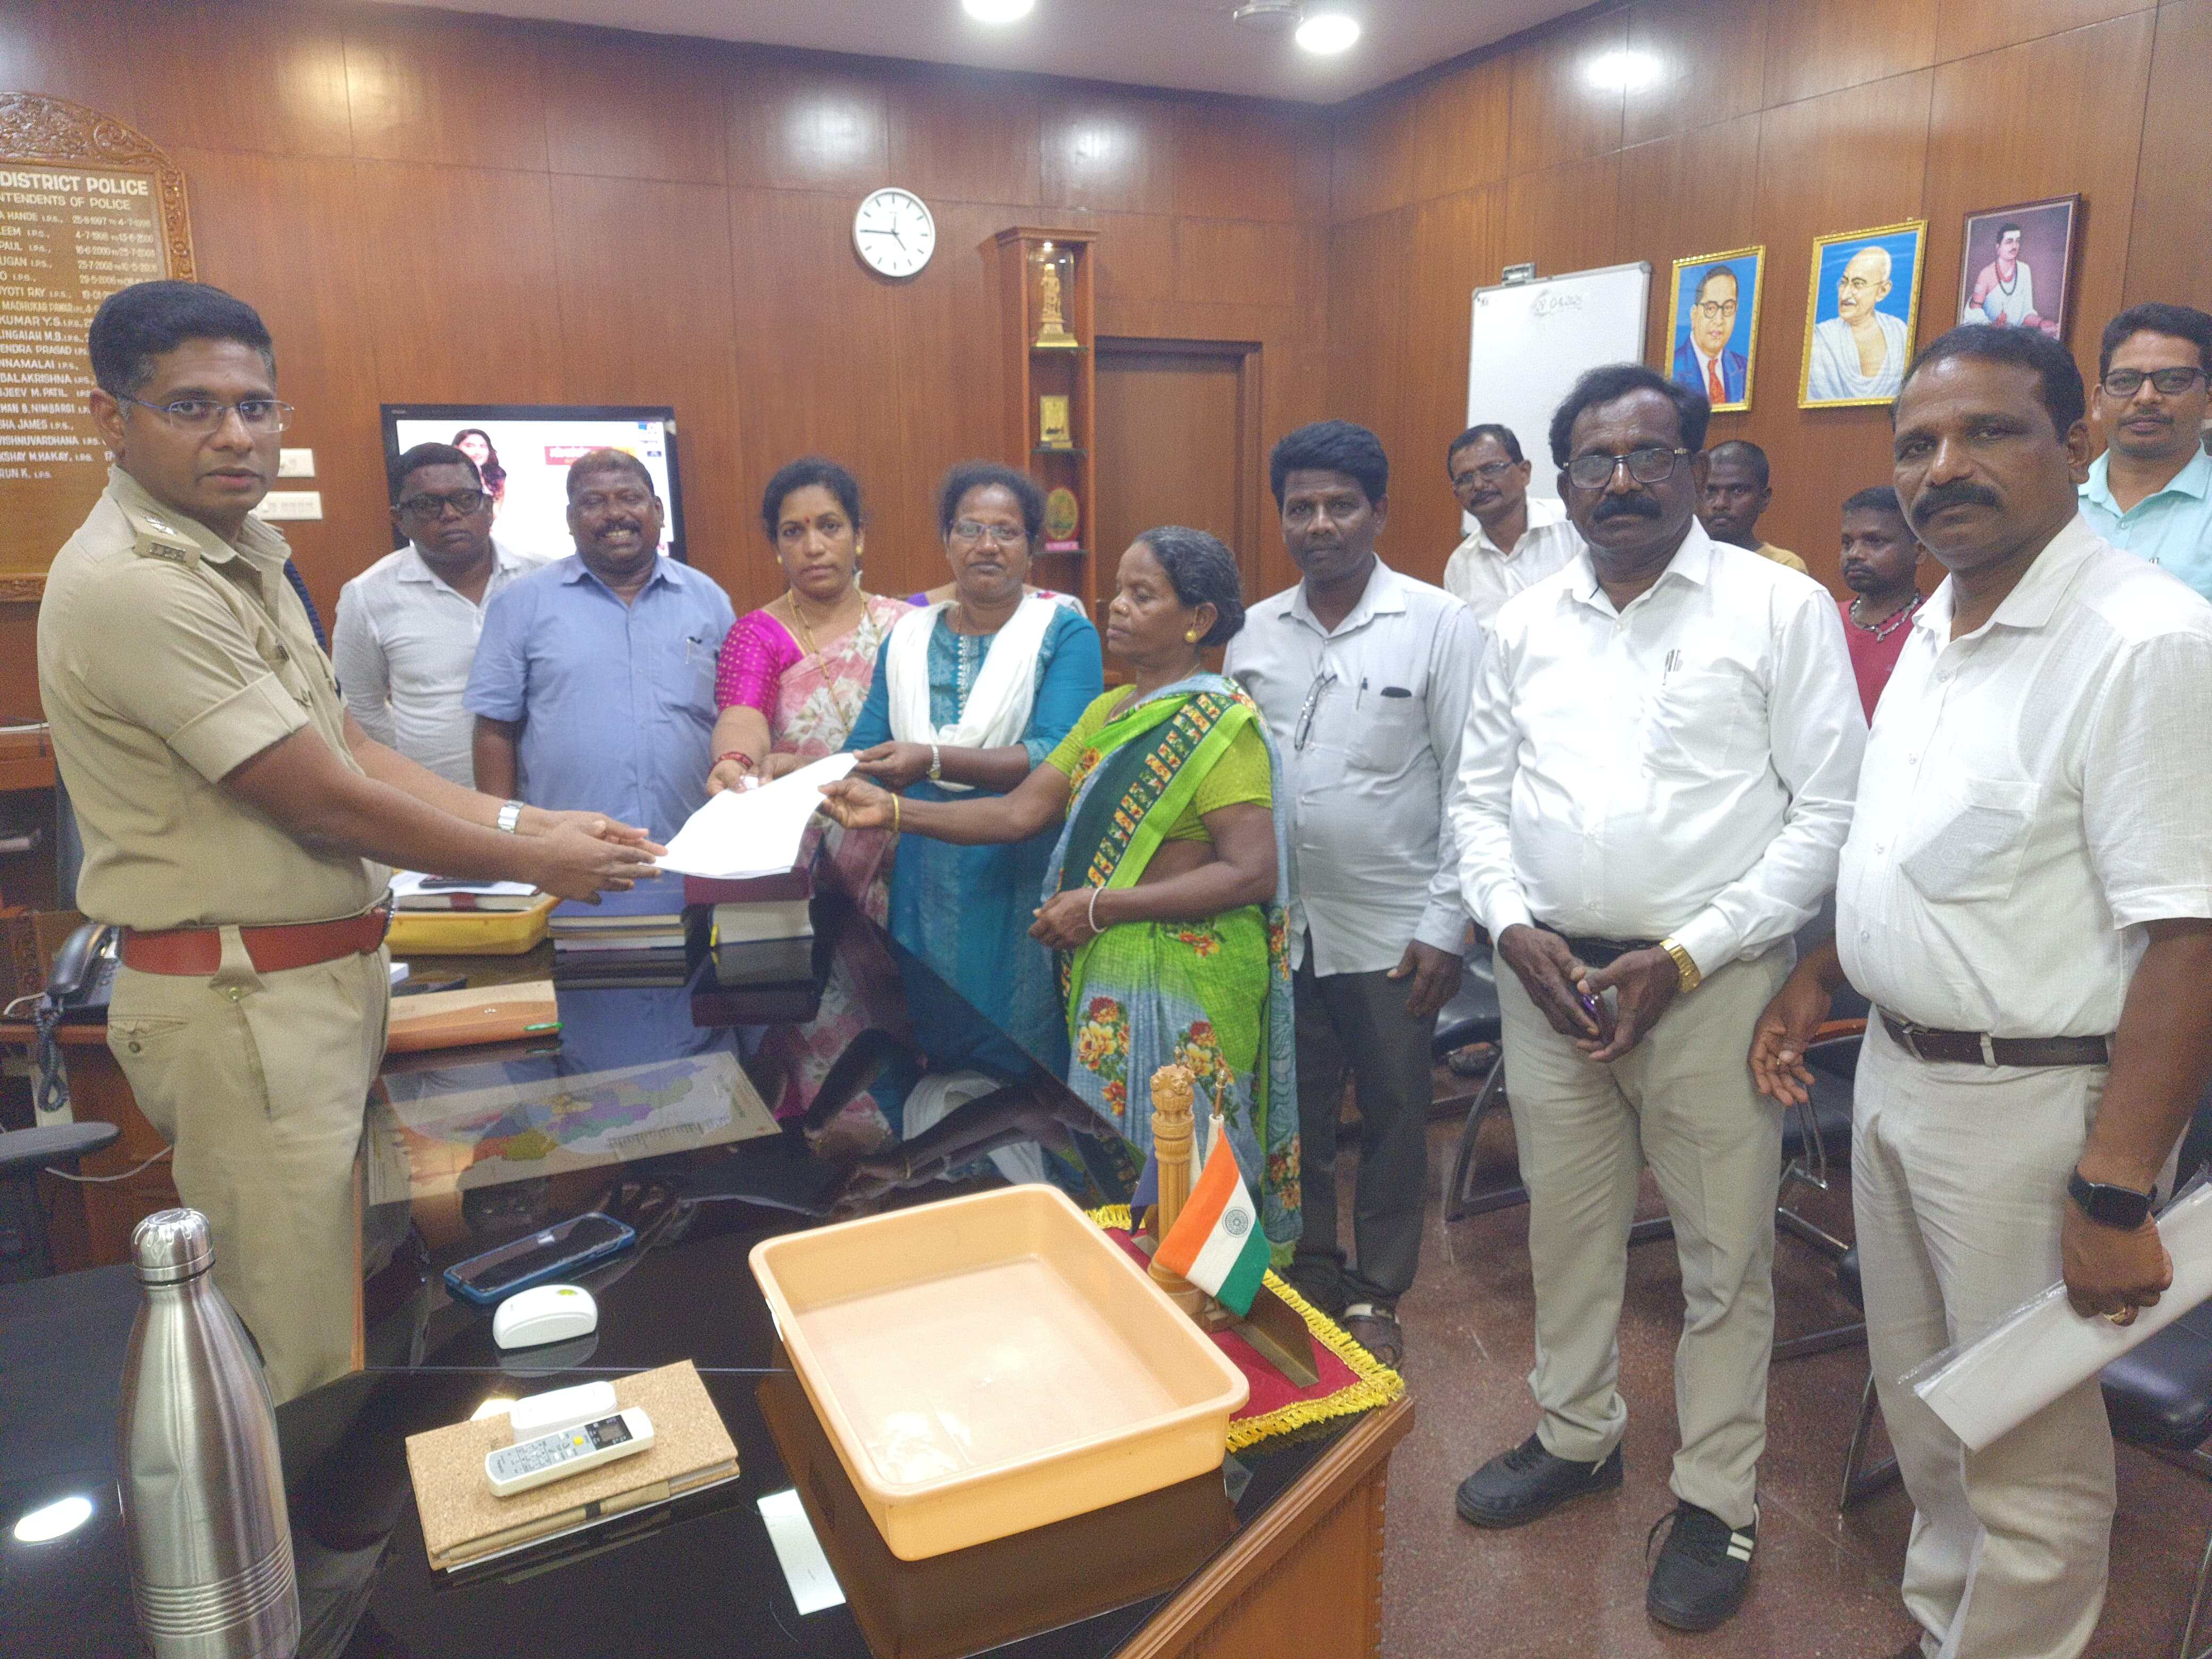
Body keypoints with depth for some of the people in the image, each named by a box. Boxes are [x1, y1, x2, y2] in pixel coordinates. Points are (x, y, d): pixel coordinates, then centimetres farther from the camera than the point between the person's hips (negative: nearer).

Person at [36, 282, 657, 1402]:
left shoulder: (240, 561, 13)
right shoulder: (131, 584, -20)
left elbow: (351, 749, 13)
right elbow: (329, 805, -19)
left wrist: (527, 821, 4)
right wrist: (533, 865, -9)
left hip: (324, 976, 10)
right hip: (244, 1006, -10)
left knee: (362, 1317, 21)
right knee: (310, 1375, 1)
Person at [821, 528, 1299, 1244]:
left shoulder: (1220, 728, -12)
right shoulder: (1106, 713, 13)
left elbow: (1253, 871, -20)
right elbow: (1021, 812, 5)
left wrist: (1099, 906, -19)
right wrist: (892, 810, -6)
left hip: (1184, 982, -7)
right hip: (1104, 976, 8)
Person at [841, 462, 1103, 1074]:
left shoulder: (1064, 634, -5)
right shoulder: (908, 637, 10)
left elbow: (1056, 758, -18)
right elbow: (864, 751, 8)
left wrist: (934, 761, -29)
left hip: (1022, 882, -4)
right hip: (925, 881, 4)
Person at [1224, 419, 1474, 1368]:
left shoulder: (1439, 626, -7)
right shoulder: (1254, 633, 4)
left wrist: (1445, 926, -10)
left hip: (1390, 929, -3)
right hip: (1278, 925, 3)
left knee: (1394, 1118, 11)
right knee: (1295, 1112, 15)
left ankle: (1377, 1294, 30)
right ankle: (1310, 1270, 35)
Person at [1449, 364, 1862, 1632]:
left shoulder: (1782, 608, -5)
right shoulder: (1527, 625, 8)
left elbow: (1828, 813, -8)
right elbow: (1480, 797, 11)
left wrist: (1684, 957, -14)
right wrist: (1516, 930, -6)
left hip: (1712, 982, -3)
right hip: (1549, 975, 4)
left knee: (1726, 1254, 8)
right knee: (1567, 1224, 17)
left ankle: (1719, 1499, 28)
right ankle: (1578, 1435, 39)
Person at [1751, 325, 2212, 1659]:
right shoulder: (1939, 626, 8)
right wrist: (1821, 979, 17)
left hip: (2032, 1102, -8)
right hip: (1897, 1069, 9)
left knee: (2028, 1451, 9)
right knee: (1923, 1402, 24)